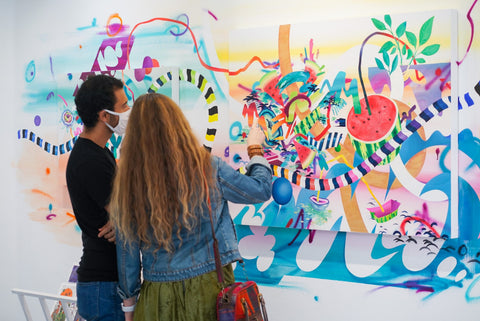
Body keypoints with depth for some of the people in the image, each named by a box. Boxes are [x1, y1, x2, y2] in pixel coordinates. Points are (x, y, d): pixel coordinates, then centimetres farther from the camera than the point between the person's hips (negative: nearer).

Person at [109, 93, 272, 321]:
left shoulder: (128, 185, -8)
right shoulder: (209, 169, -11)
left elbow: (127, 254, -1)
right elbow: (262, 190, 3)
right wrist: (255, 149, 20)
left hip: (158, 298, 1)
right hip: (209, 287, -1)